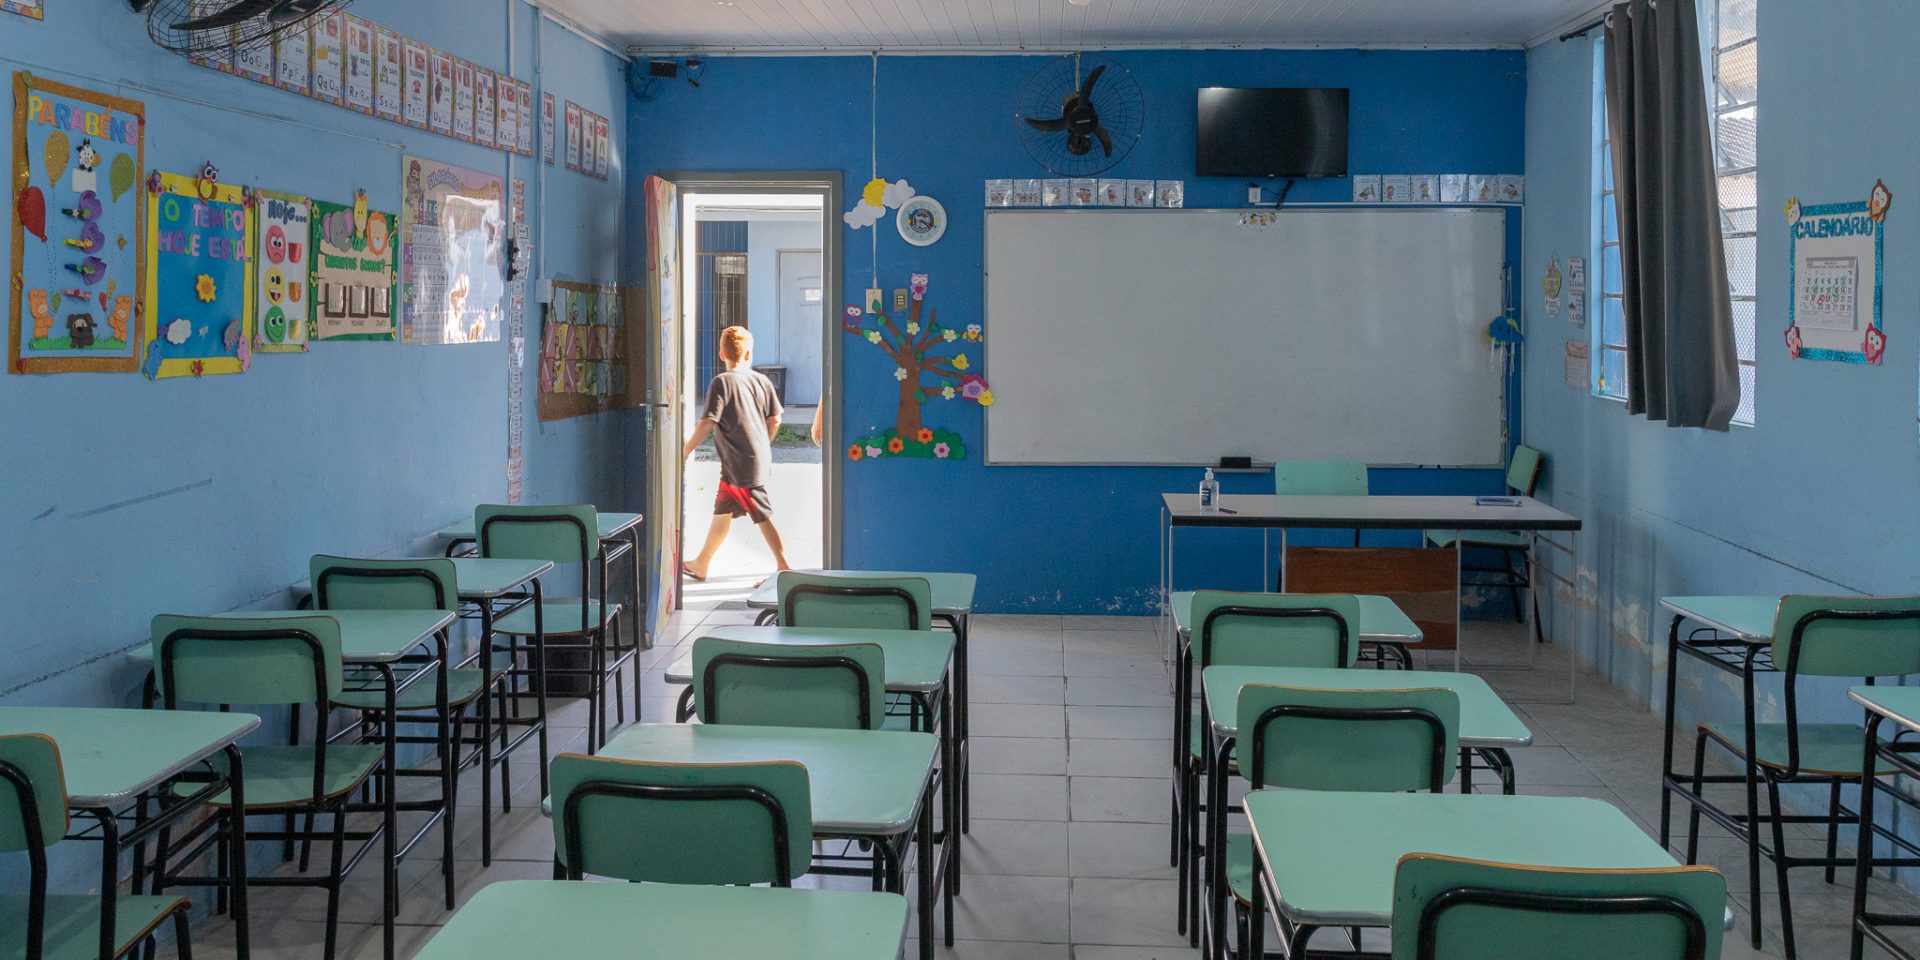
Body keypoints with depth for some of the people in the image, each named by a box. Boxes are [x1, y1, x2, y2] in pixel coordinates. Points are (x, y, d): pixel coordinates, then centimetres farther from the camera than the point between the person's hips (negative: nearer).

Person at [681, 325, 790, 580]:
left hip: (739, 465, -7)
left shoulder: (721, 383, -13)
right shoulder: (762, 380, 5)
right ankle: (701, 564, 27)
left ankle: (784, 570, -3)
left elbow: (707, 423, -18)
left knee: (763, 516, -3)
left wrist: (685, 452, -10)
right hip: (760, 459, 7)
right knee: (722, 512, 17)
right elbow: (775, 419, 9)